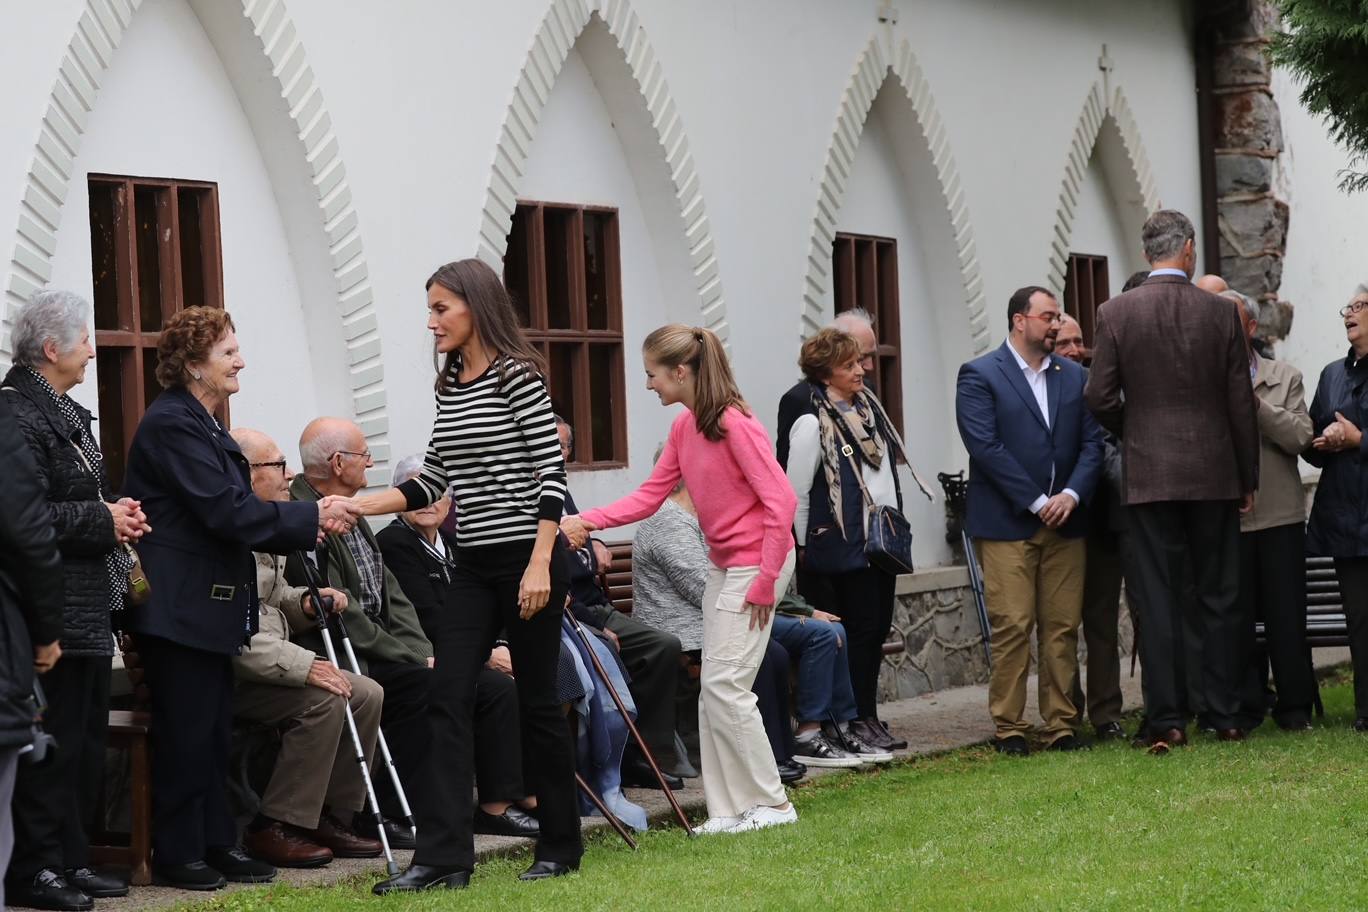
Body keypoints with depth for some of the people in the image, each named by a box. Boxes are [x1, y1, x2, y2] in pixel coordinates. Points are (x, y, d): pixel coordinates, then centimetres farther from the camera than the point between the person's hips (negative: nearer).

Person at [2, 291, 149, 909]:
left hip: (89, 611, 10)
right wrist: (103, 521, -16)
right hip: (55, 613, -10)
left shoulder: (66, 415, 17)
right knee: (54, 745, -6)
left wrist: (117, 516, 6)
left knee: (87, 745, 14)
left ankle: (71, 860, 21)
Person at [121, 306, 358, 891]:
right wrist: (312, 518, -16)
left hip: (206, 607, 10)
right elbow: (227, 511, -22)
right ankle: (176, 854, 3)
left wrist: (301, 530, 2)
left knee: (214, 731, 12)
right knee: (185, 732, -4)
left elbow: (235, 512, 17)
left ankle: (216, 843, 17)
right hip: (178, 607, -10)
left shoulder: (201, 425, 17)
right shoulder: (171, 425, -16)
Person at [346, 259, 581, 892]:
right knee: (447, 700, -3)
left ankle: (560, 847, 16)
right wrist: (358, 506, 6)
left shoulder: (519, 376, -10)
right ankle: (443, 854, -7)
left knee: (537, 700, 2)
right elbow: (434, 480, 16)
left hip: (529, 560, -7)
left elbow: (552, 473, -13)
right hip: (474, 565, 7)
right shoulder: (448, 386, 12)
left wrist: (540, 564, -19)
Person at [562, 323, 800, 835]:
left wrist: (765, 582, -20)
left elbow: (780, 501, -22)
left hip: (758, 562, -10)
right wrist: (586, 523, -3)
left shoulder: (734, 424, -20)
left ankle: (772, 804, -2)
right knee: (713, 688, 7)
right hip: (722, 564, 10)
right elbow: (650, 497, 9)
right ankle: (730, 810, 11)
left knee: (725, 683, -11)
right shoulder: (683, 428, 8)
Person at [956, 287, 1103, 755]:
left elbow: (1092, 443, 9)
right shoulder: (979, 376, -2)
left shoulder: (1074, 376, 14)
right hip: (1006, 523, -4)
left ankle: (1061, 724, 10)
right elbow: (985, 447, -10)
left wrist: (1071, 495, -8)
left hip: (1065, 520, 4)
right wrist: (1037, 502, -12)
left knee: (1063, 628, 4)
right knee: (1012, 628, -5)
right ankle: (1009, 728, 1)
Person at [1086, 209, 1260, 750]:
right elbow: (1241, 404, 2)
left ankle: (1167, 721, -2)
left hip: (1149, 476, -1)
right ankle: (1225, 715, 10)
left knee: (1159, 602, 0)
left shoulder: (1116, 313, -4)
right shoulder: (1221, 314, -1)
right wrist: (1248, 479, 10)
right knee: (1218, 598, 8)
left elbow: (1100, 397, -5)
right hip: (1215, 475, 1)